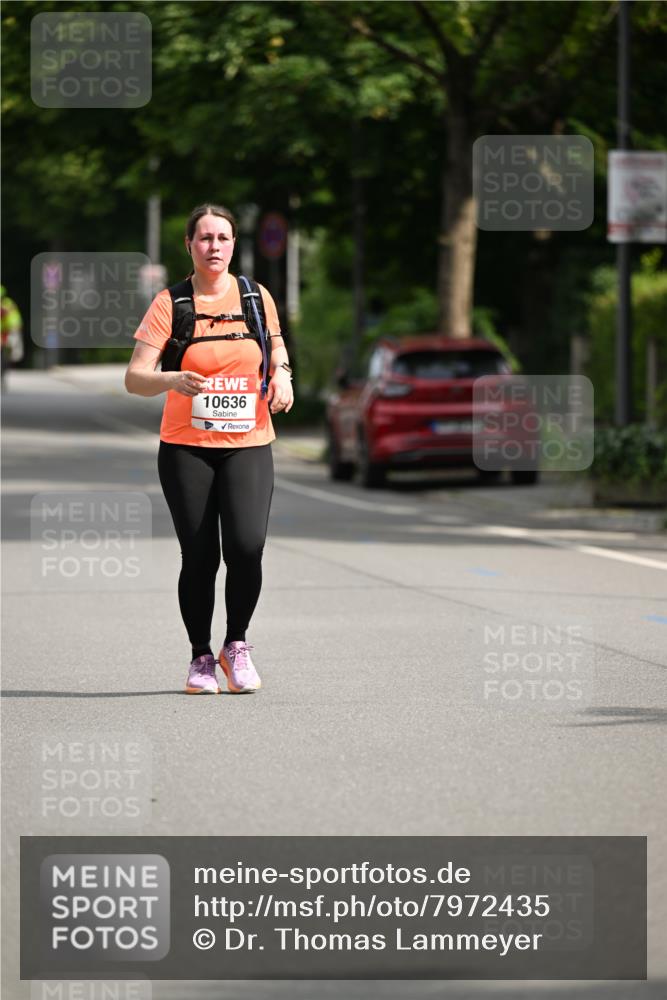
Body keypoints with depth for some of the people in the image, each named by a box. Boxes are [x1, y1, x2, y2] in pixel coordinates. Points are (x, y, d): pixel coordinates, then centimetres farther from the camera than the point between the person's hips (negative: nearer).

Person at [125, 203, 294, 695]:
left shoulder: (257, 298, 5)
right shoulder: (170, 303, -3)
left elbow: (276, 347, 23)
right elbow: (134, 377, -8)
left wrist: (281, 375, 0)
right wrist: (173, 380, -28)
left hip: (248, 445, 1)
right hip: (186, 447, -1)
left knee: (247, 544, -16)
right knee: (199, 557, -2)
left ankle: (236, 645, 6)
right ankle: (201, 658, 18)